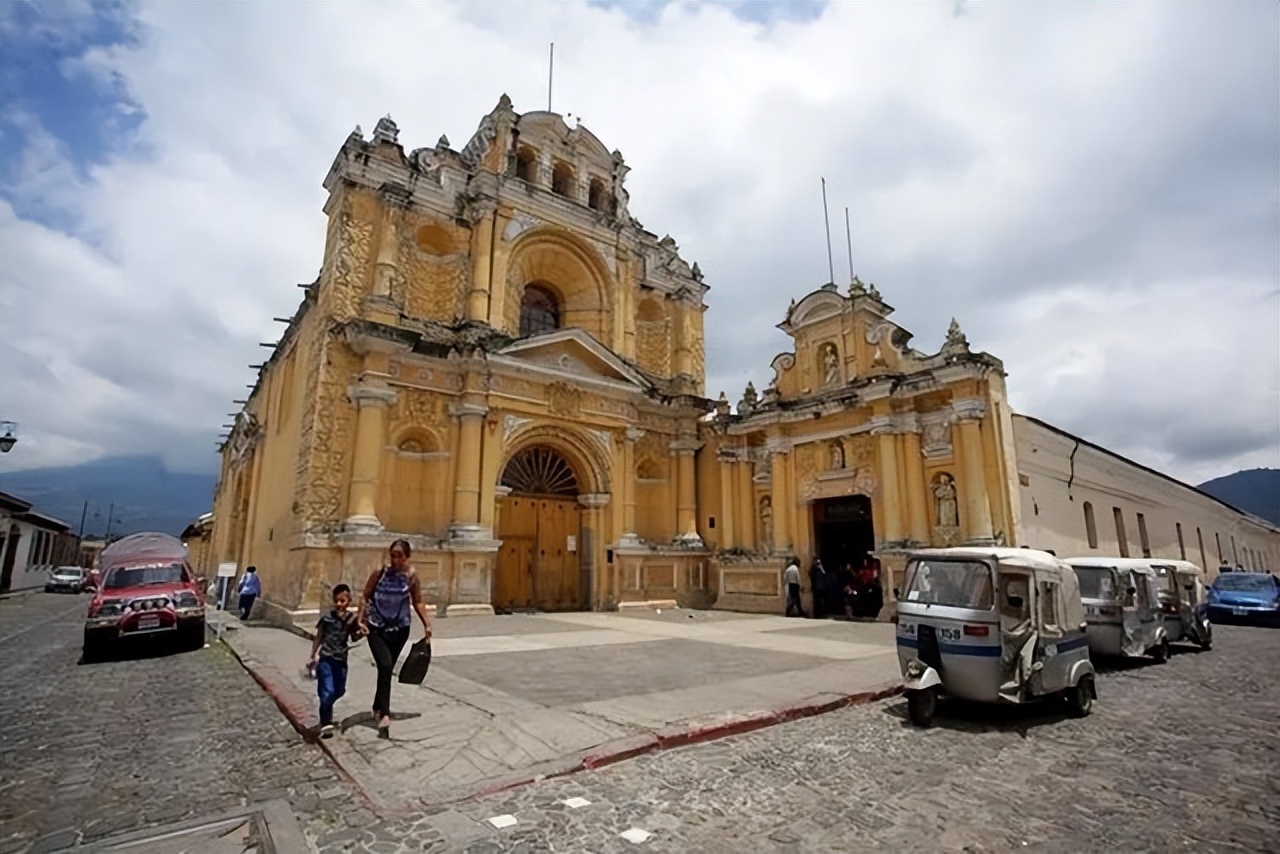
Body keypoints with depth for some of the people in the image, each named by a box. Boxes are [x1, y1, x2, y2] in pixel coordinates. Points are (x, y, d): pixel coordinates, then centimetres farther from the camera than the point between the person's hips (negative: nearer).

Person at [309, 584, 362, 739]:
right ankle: (326, 725, 1)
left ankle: (326, 709, 47)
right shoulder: (327, 617, -11)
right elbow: (318, 637, 0)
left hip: (341, 659, 4)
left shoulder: (352, 618, -5)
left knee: (339, 691, 18)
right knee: (327, 691, -9)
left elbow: (354, 638, 5)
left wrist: (359, 632, -17)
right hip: (325, 658, -4)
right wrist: (312, 657, 3)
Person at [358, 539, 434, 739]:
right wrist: (360, 620, -8)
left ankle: (378, 708, 36)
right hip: (376, 628, -2)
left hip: (400, 629, 2)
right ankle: (384, 715, -15)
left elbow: (417, 602, 1)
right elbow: (365, 597, 0)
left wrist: (427, 624, -5)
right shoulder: (380, 572, -10)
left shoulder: (412, 575, -7)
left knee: (387, 670, 15)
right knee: (385, 667, -19)